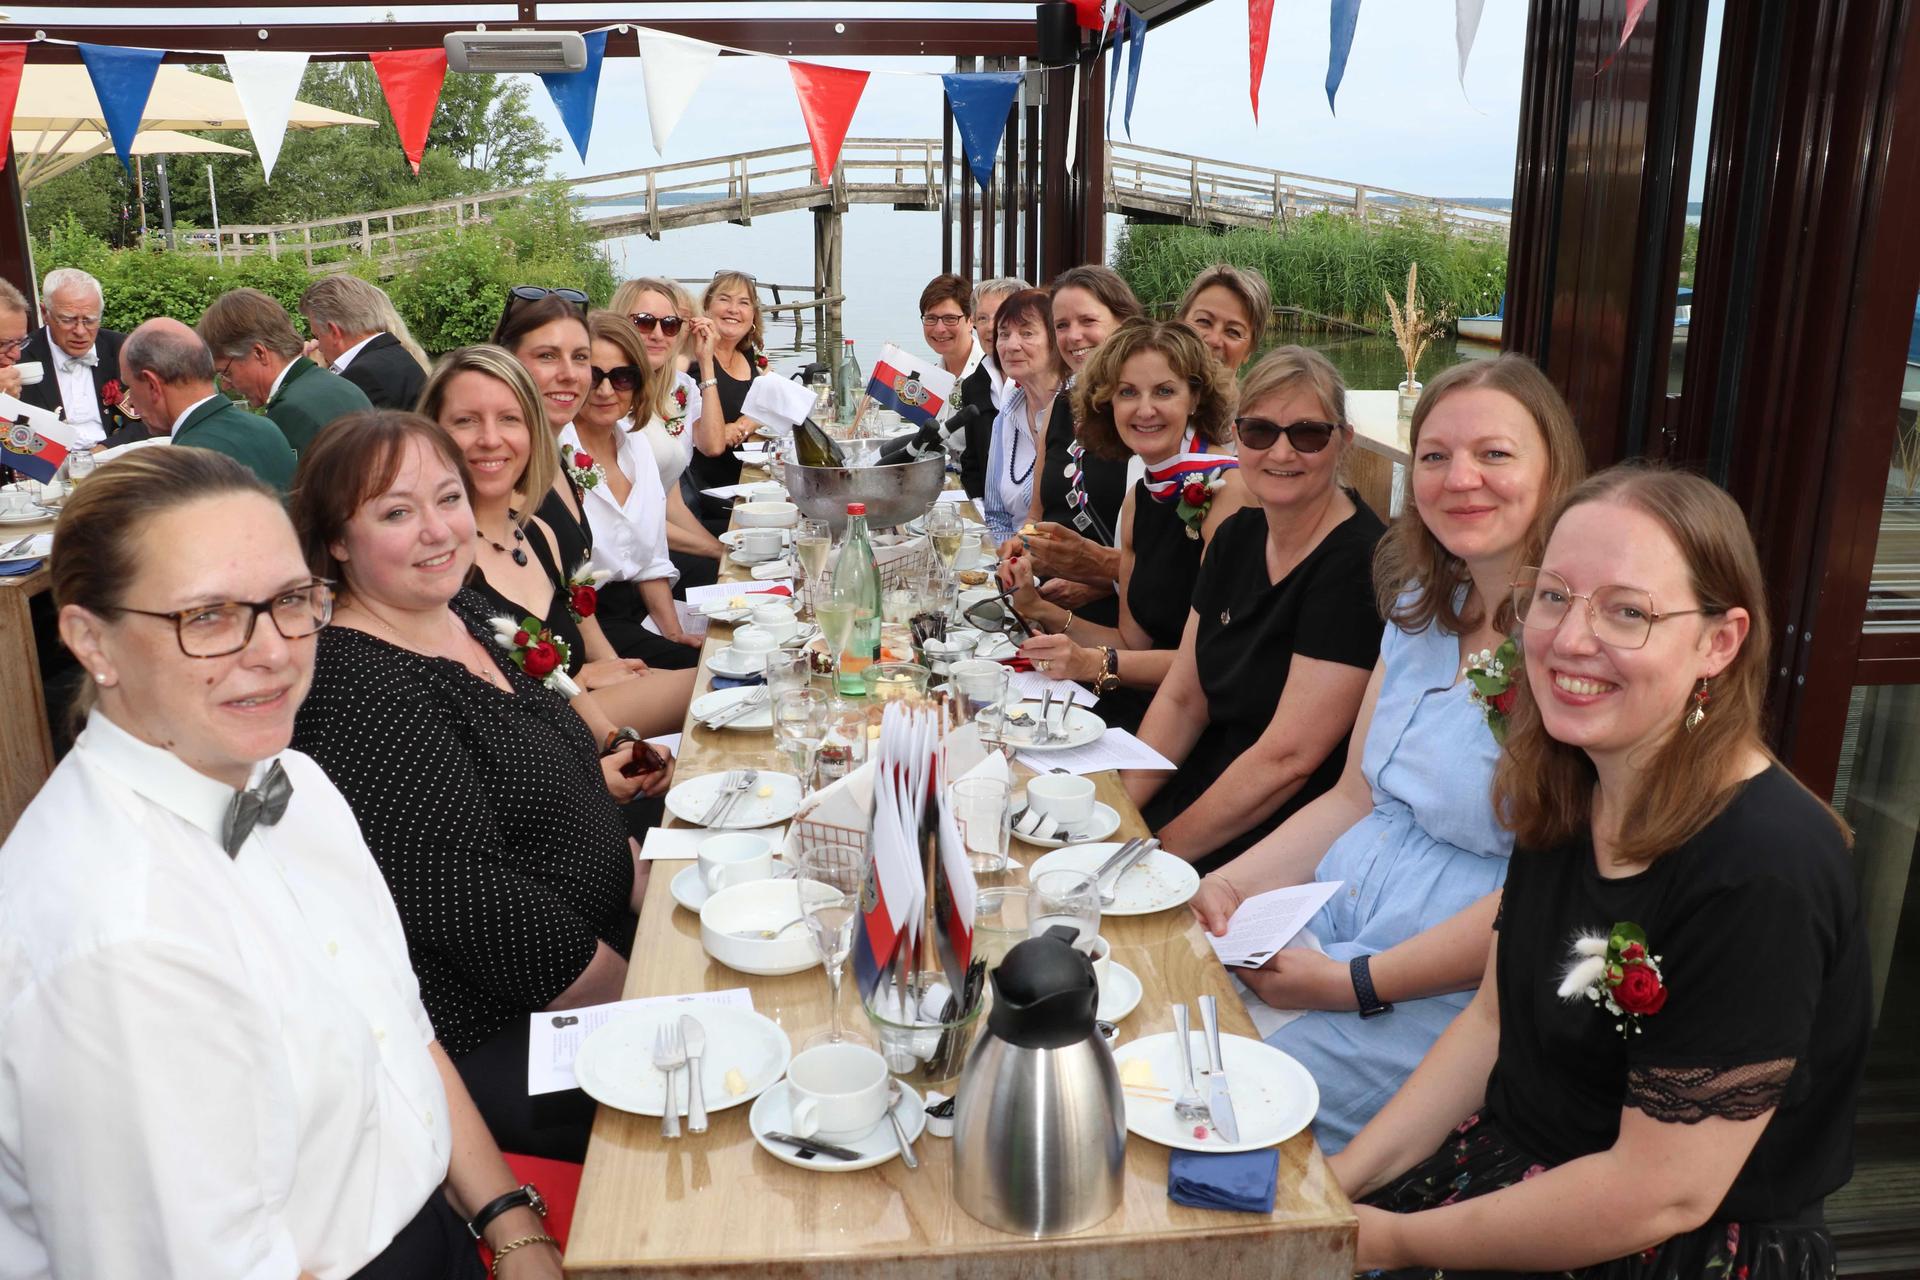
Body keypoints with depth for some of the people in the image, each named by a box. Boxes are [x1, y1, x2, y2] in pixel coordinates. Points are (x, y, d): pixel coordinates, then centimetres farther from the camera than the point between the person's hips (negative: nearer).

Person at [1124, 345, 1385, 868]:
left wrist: (1162, 848, -17)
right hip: (1208, 785, 7)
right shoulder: (1236, 536, 4)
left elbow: (1287, 758, -21)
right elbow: (1181, 699, 7)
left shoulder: (1358, 565, -19)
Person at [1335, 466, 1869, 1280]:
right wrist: (1339, 1181, -2)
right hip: (1512, 1169, 6)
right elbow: (1493, 1023, 5)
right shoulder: (1563, 793, -2)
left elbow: (1660, 1193, -22)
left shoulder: (1761, 871, -25)